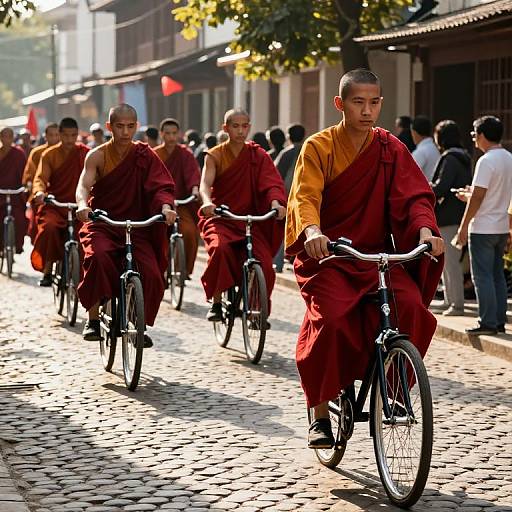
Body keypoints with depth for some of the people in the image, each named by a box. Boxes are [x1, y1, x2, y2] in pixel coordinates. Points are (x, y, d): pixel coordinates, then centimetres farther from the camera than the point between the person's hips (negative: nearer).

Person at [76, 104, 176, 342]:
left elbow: (161, 186, -7)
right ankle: (93, 318, -18)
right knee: (98, 256, -34)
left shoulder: (145, 155, 2)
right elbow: (84, 184, -16)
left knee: (151, 274, -19)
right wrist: (83, 205, -39)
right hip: (101, 224, -2)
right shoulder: (98, 156, -1)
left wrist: (166, 207, -30)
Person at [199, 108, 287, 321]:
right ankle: (216, 303, -16)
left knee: (263, 262, -20)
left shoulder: (258, 155, 5)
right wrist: (207, 202, -40)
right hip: (219, 218, -2)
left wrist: (275, 203, -31)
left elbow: (271, 182, -9)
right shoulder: (214, 156, 0)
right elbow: (205, 183, -17)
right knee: (219, 247, -33)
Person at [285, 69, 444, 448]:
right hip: (326, 253, -3)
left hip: (376, 253, 3)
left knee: (410, 306, -23)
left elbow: (414, 193, -4)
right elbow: (306, 194, -18)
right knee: (331, 319, -26)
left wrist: (425, 230, -26)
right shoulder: (319, 147, -4)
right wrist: (312, 231, -40)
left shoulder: (390, 149, 5)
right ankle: (320, 414, -9)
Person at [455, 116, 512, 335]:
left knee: (482, 276, -4)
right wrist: (470, 197, 23)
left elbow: (478, 197, -19)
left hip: (483, 228, -8)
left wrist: (464, 226, -13)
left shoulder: (486, 161, -16)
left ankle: (488, 323, -4)